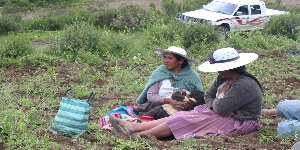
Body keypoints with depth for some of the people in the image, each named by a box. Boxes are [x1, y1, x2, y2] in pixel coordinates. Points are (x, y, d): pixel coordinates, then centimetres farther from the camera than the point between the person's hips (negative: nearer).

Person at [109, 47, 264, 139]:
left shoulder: (245, 85, -24)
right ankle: (133, 127, -13)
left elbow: (221, 107, -27)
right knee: (182, 116, -6)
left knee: (185, 120, -18)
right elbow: (208, 95, 9)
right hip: (221, 115, 9)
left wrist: (215, 103, -4)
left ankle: (139, 135, -17)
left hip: (238, 122, -9)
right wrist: (215, 105, -12)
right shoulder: (223, 79, 7)